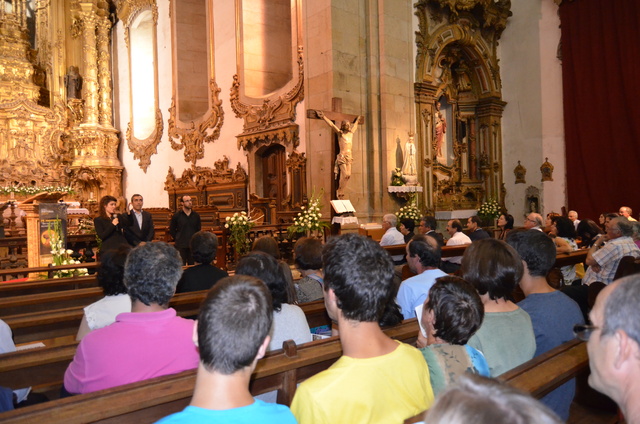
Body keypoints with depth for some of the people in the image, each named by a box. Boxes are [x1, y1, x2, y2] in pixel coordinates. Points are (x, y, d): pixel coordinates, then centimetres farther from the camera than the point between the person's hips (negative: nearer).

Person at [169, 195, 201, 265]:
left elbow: (199, 229, 14)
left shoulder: (196, 215, 6)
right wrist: (178, 239, 4)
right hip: (181, 246, -2)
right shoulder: (176, 216, -2)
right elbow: (172, 230, 6)